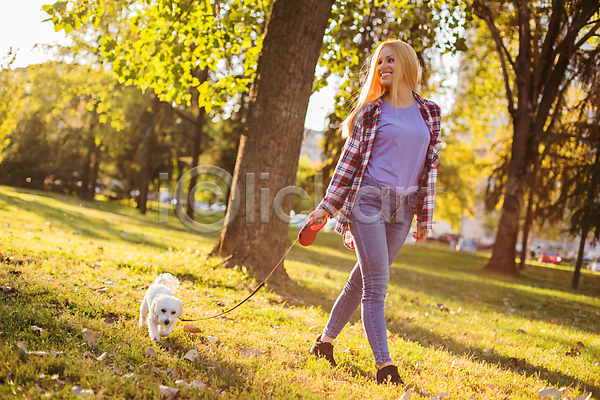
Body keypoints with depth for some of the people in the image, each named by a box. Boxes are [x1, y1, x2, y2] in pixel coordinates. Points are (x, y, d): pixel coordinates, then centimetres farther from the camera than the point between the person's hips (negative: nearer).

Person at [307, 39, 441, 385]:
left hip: (402, 208, 3)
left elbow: (431, 166, 12)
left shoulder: (430, 112, 10)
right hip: (368, 200, -3)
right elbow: (350, 160, 2)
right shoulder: (371, 111, 2)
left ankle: (326, 341, 25)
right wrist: (326, 207, -1)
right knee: (377, 283, -10)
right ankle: (385, 365, -11)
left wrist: (425, 216, 9)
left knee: (363, 279, 9)